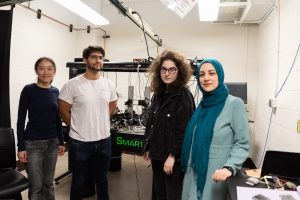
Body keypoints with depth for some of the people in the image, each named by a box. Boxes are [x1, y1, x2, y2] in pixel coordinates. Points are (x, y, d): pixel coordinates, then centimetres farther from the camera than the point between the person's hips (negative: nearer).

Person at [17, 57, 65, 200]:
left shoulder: (55, 91, 4)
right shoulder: (28, 90, -10)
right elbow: (21, 120, -9)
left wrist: (61, 142, 9)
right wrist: (21, 147, -11)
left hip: (52, 143, 4)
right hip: (32, 144, -4)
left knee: (49, 183, 17)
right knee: (36, 186, 7)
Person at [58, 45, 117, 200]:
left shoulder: (109, 84, 1)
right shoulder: (73, 84, -11)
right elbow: (63, 111, -5)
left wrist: (100, 123, 10)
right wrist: (78, 127, 0)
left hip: (104, 140, 4)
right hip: (80, 142, -3)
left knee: (102, 179, 21)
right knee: (79, 181, 15)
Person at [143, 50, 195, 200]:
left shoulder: (184, 95, -14)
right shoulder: (158, 94, 7)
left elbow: (184, 129, -18)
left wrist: (172, 155, -18)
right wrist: (149, 148, 15)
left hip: (174, 157, -7)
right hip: (157, 155, 7)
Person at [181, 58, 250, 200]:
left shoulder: (234, 104, -12)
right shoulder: (203, 104, 6)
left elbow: (242, 144, -14)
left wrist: (229, 168, -28)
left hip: (215, 175, -6)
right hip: (194, 172, 6)